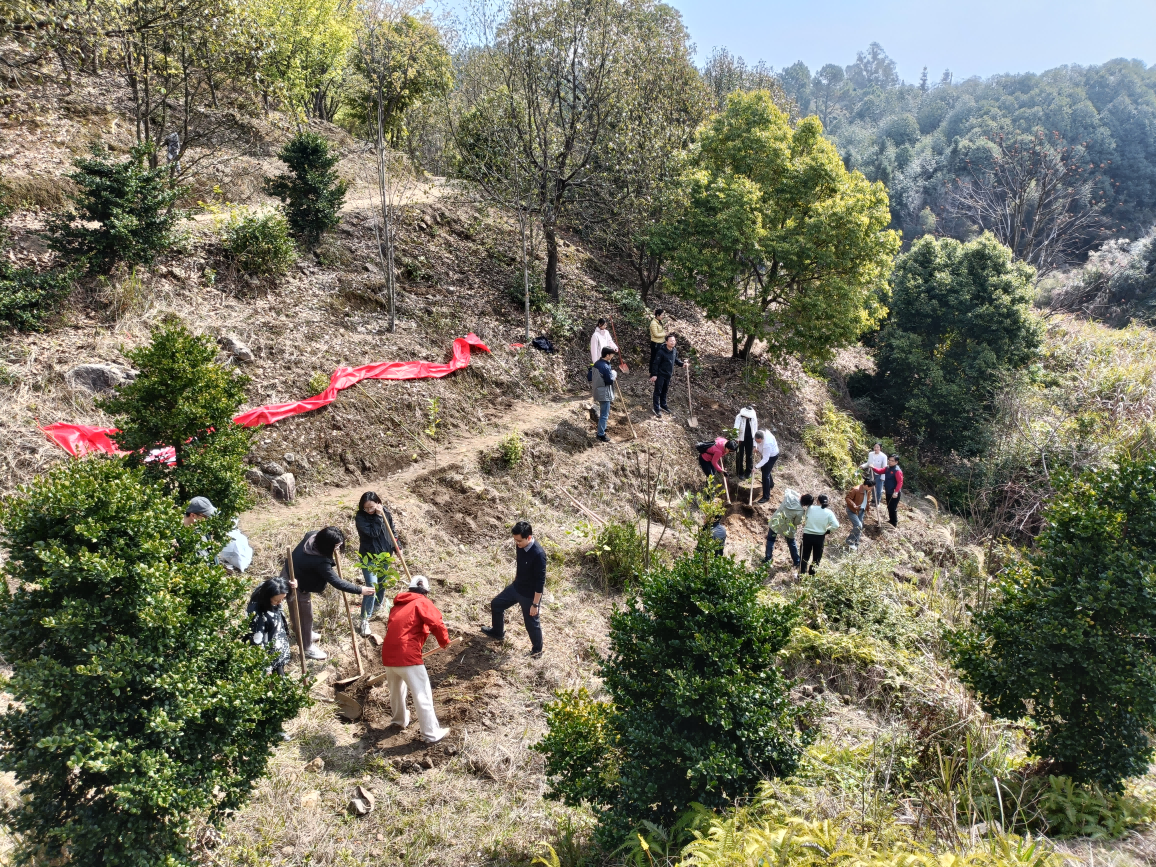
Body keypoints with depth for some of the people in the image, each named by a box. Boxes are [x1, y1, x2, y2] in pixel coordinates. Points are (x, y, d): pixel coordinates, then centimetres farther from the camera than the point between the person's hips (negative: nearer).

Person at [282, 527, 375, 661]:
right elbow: (336, 582, -30)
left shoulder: (313, 535, -16)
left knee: (301, 612, 30)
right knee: (305, 616, 12)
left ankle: (305, 634, 54)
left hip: (288, 572, 8)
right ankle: (307, 648, 32)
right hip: (296, 585, -8)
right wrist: (360, 590, -24)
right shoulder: (320, 561, -37)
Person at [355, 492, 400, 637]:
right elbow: (372, 532, -28)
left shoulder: (385, 512, -4)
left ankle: (377, 606, 44)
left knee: (382, 583, 20)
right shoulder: (360, 517, -18)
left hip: (384, 554, 5)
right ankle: (365, 620, -9)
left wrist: (396, 547, 6)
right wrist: (378, 516, -28)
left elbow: (392, 530, 8)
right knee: (372, 587, -13)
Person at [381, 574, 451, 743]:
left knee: (395, 690, 28)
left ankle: (399, 719, 48)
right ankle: (432, 733, 2)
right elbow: (437, 623, -15)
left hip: (388, 655, 7)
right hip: (407, 656, -7)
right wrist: (444, 641, 4)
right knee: (422, 694, -1)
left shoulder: (397, 604, 21)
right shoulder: (422, 603, 0)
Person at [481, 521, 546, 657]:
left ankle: (537, 650, 37)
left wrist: (535, 604, -20)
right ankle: (497, 632, 49)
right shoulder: (520, 546, -10)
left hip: (530, 595, -8)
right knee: (496, 604, 23)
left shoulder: (538, 554, -34)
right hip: (516, 587, 8)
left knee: (531, 623, 12)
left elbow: (540, 582, -26)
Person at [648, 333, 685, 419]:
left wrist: (682, 364, -1)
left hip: (669, 374, 7)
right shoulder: (661, 351, -24)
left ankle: (663, 405, 38)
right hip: (660, 374, -7)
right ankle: (656, 409, 12)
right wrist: (654, 375, -18)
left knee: (665, 391, 21)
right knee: (658, 391, 4)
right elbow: (655, 363, -19)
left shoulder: (674, 350, -2)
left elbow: (675, 359, 16)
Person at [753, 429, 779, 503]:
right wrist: (755, 447, -14)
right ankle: (771, 484, 55)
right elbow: (756, 441, 2)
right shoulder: (761, 433, -24)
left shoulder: (767, 445, -43)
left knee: (765, 475, -9)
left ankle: (766, 497, -2)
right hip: (765, 453, 8)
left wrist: (756, 467, -35)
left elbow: (765, 459, -36)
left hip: (772, 456, -8)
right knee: (763, 469, 27)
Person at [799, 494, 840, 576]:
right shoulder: (829, 512, -8)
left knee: (804, 557, 14)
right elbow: (836, 525, -13)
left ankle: (801, 575, 16)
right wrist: (827, 530, 1)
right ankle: (812, 575, 24)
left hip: (807, 535, 0)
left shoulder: (809, 508, -8)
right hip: (820, 537, 0)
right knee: (817, 557, 18)